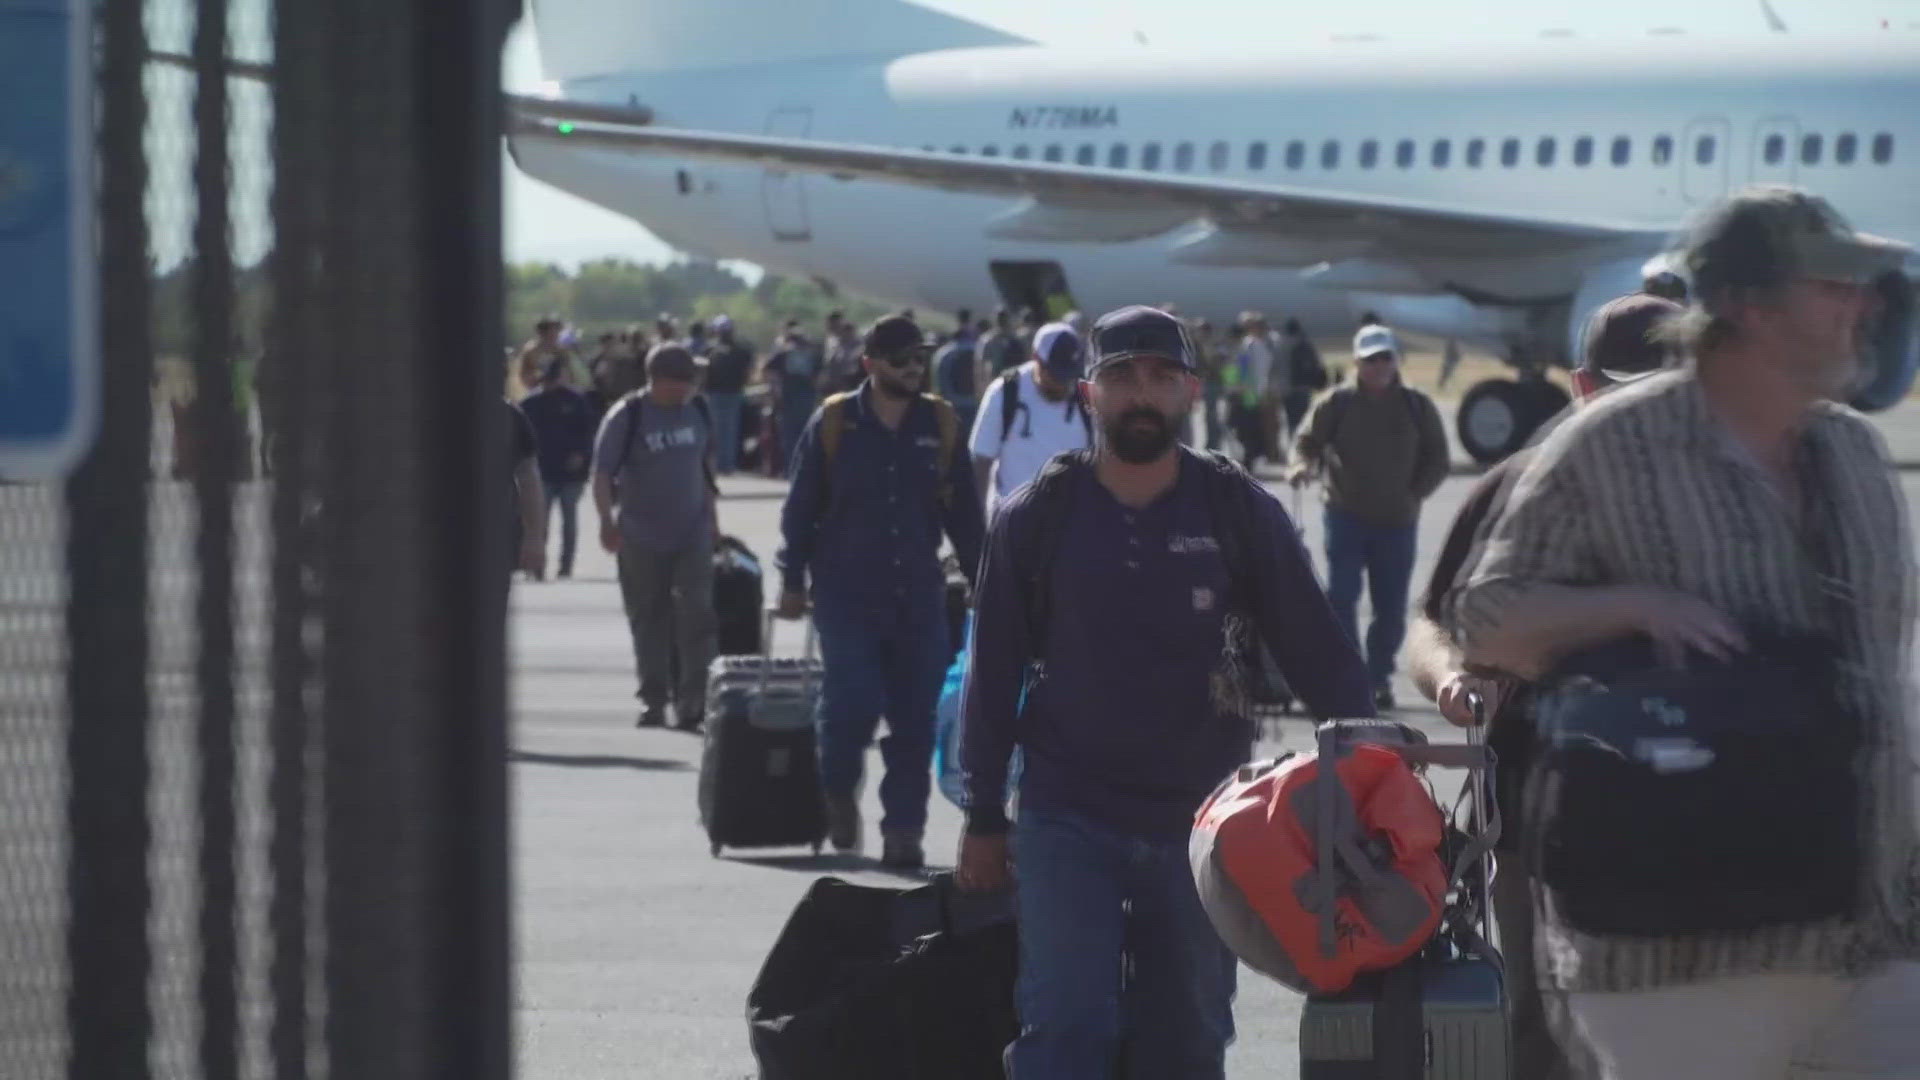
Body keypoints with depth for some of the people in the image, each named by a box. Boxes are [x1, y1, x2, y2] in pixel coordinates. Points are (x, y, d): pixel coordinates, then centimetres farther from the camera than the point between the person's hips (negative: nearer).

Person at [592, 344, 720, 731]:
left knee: (698, 613, -11)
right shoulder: (627, 417, -9)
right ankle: (653, 698, 18)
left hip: (693, 533, 2)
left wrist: (712, 518, 20)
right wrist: (607, 521, -26)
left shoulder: (698, 412, 5)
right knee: (648, 620, 6)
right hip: (641, 538, -2)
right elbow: (602, 473, -13)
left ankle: (694, 697, -11)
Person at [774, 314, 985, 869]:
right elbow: (801, 506, 5)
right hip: (847, 595, -2)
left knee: (915, 719, 1)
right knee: (853, 703, -11)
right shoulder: (833, 424, -1)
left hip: (919, 595, 3)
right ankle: (838, 792, 18)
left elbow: (963, 511, 11)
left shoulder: (940, 425, 6)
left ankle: (904, 831, 8)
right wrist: (792, 580, 3)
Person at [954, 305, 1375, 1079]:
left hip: (1199, 828, 1)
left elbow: (1316, 652, 3)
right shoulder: (1038, 518, 0)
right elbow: (993, 676, 5)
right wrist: (983, 821, 5)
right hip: (1067, 820, -1)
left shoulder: (1240, 512, 0)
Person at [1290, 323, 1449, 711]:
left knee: (1391, 607, 4)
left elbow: (1437, 460, 11)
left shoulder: (1417, 407, 6)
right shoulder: (1337, 404, 2)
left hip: (1397, 522, 2)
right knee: (1341, 596, -10)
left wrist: (1414, 494, -2)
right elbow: (1309, 441, 5)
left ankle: (1379, 678, 16)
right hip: (1346, 515, -2)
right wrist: (1307, 464, -17)